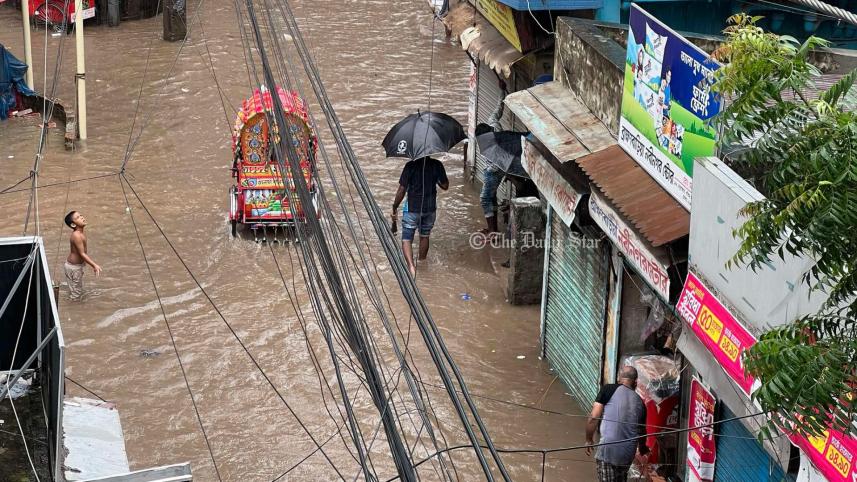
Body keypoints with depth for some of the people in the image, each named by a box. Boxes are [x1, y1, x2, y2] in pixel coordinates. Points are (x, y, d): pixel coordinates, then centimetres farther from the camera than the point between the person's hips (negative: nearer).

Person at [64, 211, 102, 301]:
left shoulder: (80, 233, 1)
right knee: (76, 293, 5)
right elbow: (82, 254, -26)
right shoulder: (76, 236, -28)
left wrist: (92, 264, 19)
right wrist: (94, 265, -25)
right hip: (74, 267, -9)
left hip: (77, 264, 9)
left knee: (78, 291, 23)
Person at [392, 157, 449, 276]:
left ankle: (411, 266, -18)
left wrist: (394, 208, -4)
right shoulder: (437, 165, -8)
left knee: (406, 239, 2)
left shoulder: (410, 166, -15)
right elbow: (445, 186, 1)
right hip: (430, 208, 3)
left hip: (412, 208, -3)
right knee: (424, 236, 23)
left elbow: (402, 190, -14)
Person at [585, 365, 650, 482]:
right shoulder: (639, 402, 12)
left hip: (608, 450, -5)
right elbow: (642, 432, 25)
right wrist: (642, 449, 46)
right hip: (628, 454, 5)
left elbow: (594, 417, -8)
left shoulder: (609, 389, -2)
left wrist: (589, 440, 7)